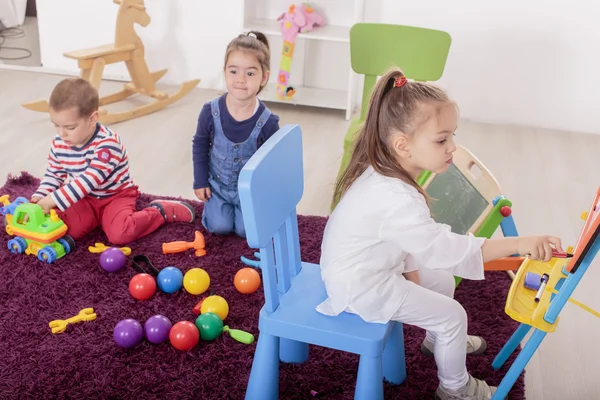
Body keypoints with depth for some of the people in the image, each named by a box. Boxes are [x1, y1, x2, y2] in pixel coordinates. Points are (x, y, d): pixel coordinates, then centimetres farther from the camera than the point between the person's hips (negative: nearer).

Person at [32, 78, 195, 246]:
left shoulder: (107, 143, -28)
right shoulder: (59, 144, -6)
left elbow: (90, 180, -36)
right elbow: (53, 174, 8)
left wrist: (53, 200, -39)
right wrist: (40, 197, -11)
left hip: (116, 196, -5)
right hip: (85, 199, 6)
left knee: (120, 234, -28)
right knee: (68, 229, -20)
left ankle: (160, 210, -3)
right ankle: (99, 218, 11)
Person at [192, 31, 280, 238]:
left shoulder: (267, 121, -24)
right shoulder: (210, 112, -20)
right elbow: (200, 146, -3)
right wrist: (200, 182, -1)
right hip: (217, 184, 1)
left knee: (246, 230, -4)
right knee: (220, 227, -5)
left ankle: (242, 205, 28)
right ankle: (212, 203, 28)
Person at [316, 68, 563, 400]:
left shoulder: (382, 173, -5)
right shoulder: (396, 199, -37)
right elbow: (445, 248, -39)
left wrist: (411, 268, -1)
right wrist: (518, 244, -40)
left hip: (375, 266, 9)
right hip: (362, 287, -9)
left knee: (443, 280, 23)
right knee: (452, 315, 0)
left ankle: (437, 340, 50)